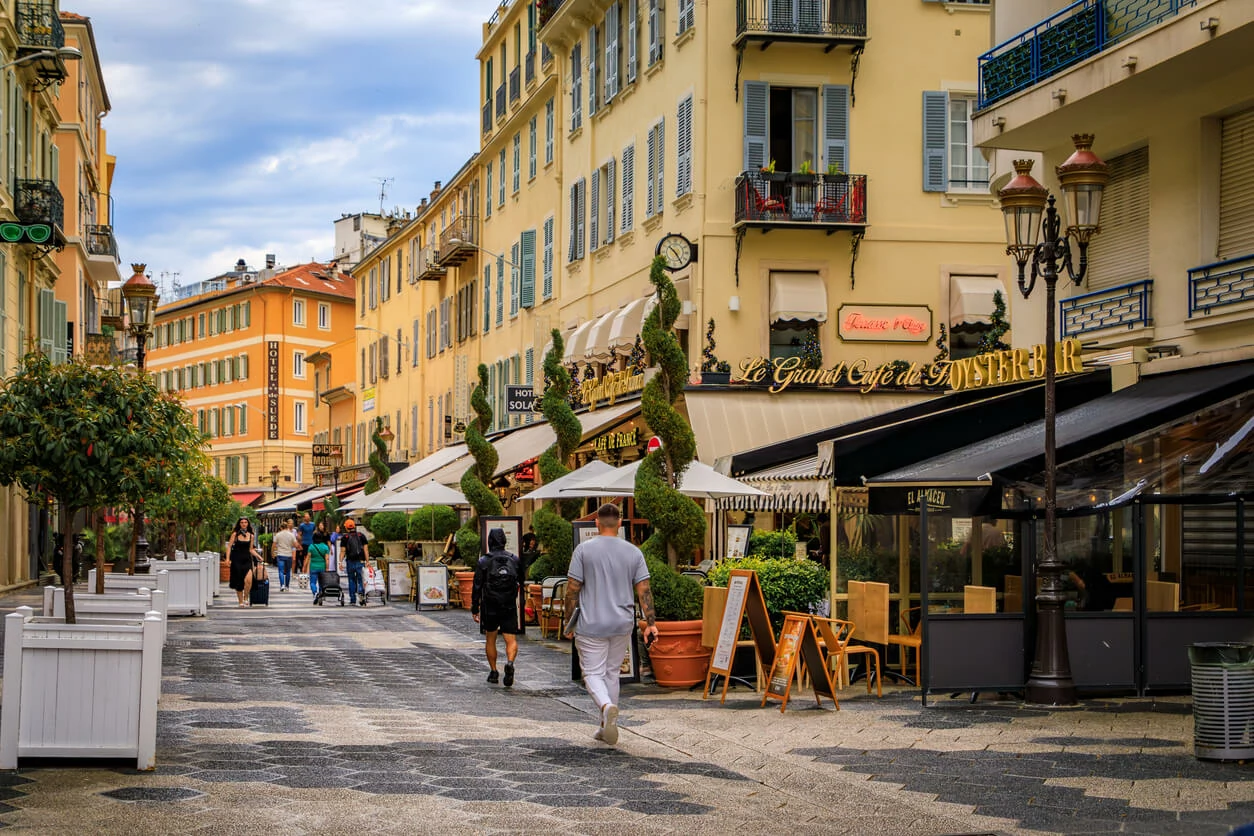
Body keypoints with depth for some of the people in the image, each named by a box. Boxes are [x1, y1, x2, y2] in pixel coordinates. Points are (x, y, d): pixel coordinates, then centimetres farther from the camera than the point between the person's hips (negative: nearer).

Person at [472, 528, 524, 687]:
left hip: (489, 607, -1)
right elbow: (522, 583, 11)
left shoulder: (484, 562, -5)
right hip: (510, 607, 1)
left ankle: (493, 672, 18)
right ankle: (510, 663, -29)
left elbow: (477, 587, -5)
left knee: (490, 640, 16)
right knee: (511, 640, -2)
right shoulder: (514, 560, 3)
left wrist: (474, 609, 0)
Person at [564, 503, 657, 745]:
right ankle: (607, 726, 20)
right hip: (622, 625, 3)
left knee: (593, 673, 2)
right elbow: (644, 590, -2)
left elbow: (573, 589, -6)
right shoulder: (633, 552, 1)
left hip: (591, 625, -3)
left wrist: (569, 621, 3)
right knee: (612, 672, 16)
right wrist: (651, 623, 0)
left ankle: (607, 706, -27)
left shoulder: (584, 549, -6)